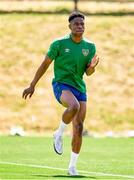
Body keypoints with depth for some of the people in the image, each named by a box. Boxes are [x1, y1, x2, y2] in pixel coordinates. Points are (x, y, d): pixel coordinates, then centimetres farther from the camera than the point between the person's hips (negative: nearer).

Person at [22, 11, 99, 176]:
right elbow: (45, 64, 2)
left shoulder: (90, 46, 5)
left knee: (78, 128, -2)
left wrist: (92, 66, -20)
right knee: (74, 106, -36)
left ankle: (72, 166, 7)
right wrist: (32, 86, 4)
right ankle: (59, 134, -11)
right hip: (61, 84, -4)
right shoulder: (59, 44, -6)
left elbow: (88, 73, 4)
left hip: (79, 87, 5)